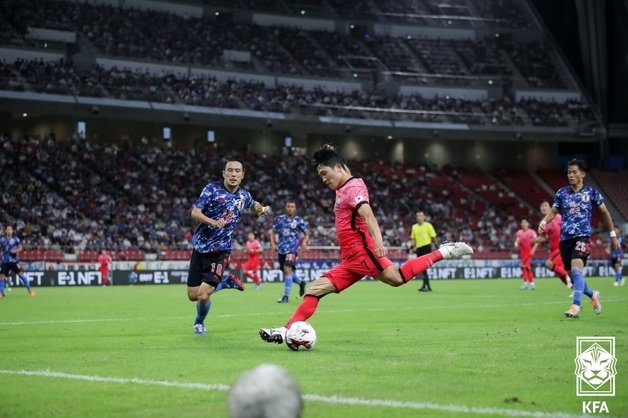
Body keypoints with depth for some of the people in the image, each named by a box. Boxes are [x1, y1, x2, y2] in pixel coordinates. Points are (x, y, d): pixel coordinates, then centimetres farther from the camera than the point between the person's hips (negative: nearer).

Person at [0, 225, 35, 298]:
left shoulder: (15, 239, 0)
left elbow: (20, 248, 0)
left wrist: (16, 250, -18)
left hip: (14, 260, -2)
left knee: (21, 273, -9)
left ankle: (29, 290, -1)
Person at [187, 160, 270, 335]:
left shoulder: (244, 196, 3)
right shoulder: (212, 189, -8)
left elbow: (253, 205, 30)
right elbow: (195, 212, -19)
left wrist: (261, 209, 12)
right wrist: (212, 221, -34)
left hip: (220, 250, 0)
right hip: (200, 247, 0)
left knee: (203, 296, -13)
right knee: (192, 295, 4)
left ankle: (199, 323, 18)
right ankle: (224, 281, 30)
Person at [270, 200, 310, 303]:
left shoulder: (299, 221, 1)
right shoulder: (279, 219, 8)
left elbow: (306, 234, 6)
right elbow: (273, 232, 16)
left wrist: (304, 242, -13)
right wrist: (273, 243, 0)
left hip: (292, 249, -5)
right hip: (281, 249, 5)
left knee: (287, 269, -19)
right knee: (285, 271, 11)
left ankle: (286, 296, -15)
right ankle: (301, 282, 40)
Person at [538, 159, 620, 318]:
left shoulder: (591, 192, 3)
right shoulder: (562, 193, 10)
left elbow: (604, 212, 11)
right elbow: (553, 211, 15)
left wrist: (613, 235, 12)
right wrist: (543, 222, -6)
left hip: (582, 236, -4)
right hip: (565, 238, 4)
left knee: (576, 269, -25)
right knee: (572, 275, 8)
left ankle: (576, 306, -29)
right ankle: (593, 295, 35)